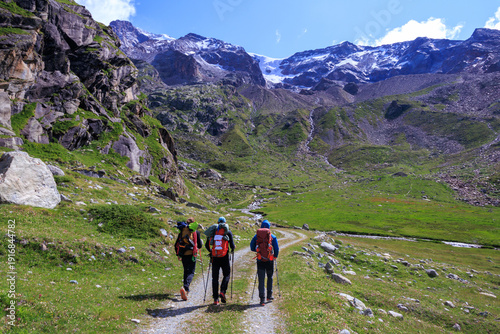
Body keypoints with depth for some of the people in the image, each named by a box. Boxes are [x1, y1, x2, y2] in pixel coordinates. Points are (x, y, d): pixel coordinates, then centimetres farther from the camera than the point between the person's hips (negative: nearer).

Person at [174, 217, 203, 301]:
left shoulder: (182, 231, 8)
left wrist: (178, 254, 20)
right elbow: (199, 246, 1)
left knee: (186, 271, 19)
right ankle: (185, 287, -27)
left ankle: (186, 290, 26)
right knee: (191, 272, -2)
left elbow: (176, 244, 10)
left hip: (183, 255, 4)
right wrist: (201, 242, 22)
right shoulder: (196, 231, -1)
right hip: (191, 255, -4)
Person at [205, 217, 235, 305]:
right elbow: (232, 245, -4)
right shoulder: (228, 232, 1)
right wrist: (232, 250, 18)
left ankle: (216, 299, 8)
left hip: (215, 258, 2)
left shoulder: (213, 232, 7)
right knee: (226, 275, 15)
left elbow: (207, 245, 9)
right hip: (224, 257, -2)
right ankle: (222, 292, -5)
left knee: (215, 277, 8)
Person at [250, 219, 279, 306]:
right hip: (269, 260, 0)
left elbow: (252, 248, 6)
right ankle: (269, 296, 24)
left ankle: (262, 299, -3)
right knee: (270, 277, 20)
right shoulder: (273, 237, -1)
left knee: (261, 279, 4)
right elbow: (277, 249, -2)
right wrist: (275, 256, 16)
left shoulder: (256, 236, 4)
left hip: (260, 260, 0)